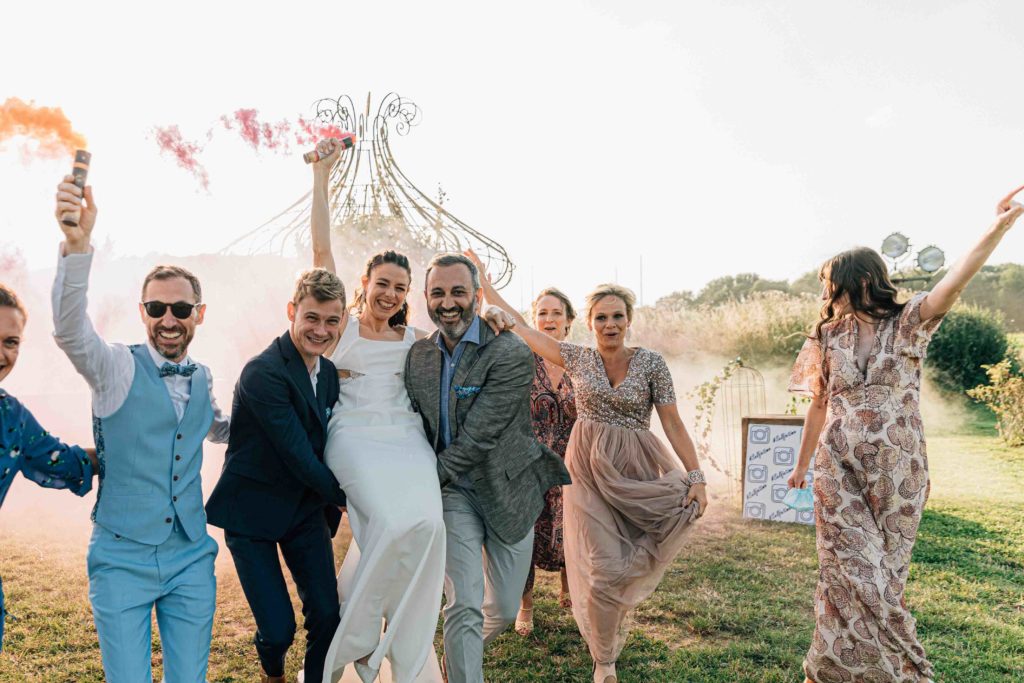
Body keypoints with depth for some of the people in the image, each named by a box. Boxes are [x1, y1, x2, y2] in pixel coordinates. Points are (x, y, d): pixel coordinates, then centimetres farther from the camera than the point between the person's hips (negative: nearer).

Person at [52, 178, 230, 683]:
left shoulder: (202, 379, 7)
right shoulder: (116, 368, -7)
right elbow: (69, 331, -29)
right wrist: (78, 245, -43)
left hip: (191, 557, 4)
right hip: (123, 559, -3)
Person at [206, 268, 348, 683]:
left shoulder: (329, 372, 3)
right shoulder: (263, 373, -22)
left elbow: (325, 447, 8)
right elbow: (299, 458, -23)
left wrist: (331, 508, 0)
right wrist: (346, 497, -10)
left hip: (306, 507, 6)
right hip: (252, 510, -6)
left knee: (327, 614, 2)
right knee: (278, 629, -3)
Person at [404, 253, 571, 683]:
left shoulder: (510, 354, -20)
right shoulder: (418, 355, -2)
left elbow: (477, 437, -22)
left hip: (508, 490, -2)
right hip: (455, 494, 2)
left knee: (504, 610, 12)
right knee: (464, 607, -8)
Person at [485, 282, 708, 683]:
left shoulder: (651, 362, -2)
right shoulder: (577, 358, 2)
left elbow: (673, 423, -3)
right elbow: (520, 328, 7)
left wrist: (696, 476, -9)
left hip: (636, 470, 0)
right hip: (589, 469, 0)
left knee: (628, 566, 7)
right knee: (604, 568, -5)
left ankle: (616, 617, 43)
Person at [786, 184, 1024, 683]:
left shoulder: (909, 323, -5)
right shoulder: (828, 337, 3)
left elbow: (953, 284, -24)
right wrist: (801, 465, 18)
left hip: (898, 473, -1)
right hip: (839, 472, 2)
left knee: (884, 575, 10)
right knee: (854, 574, -2)